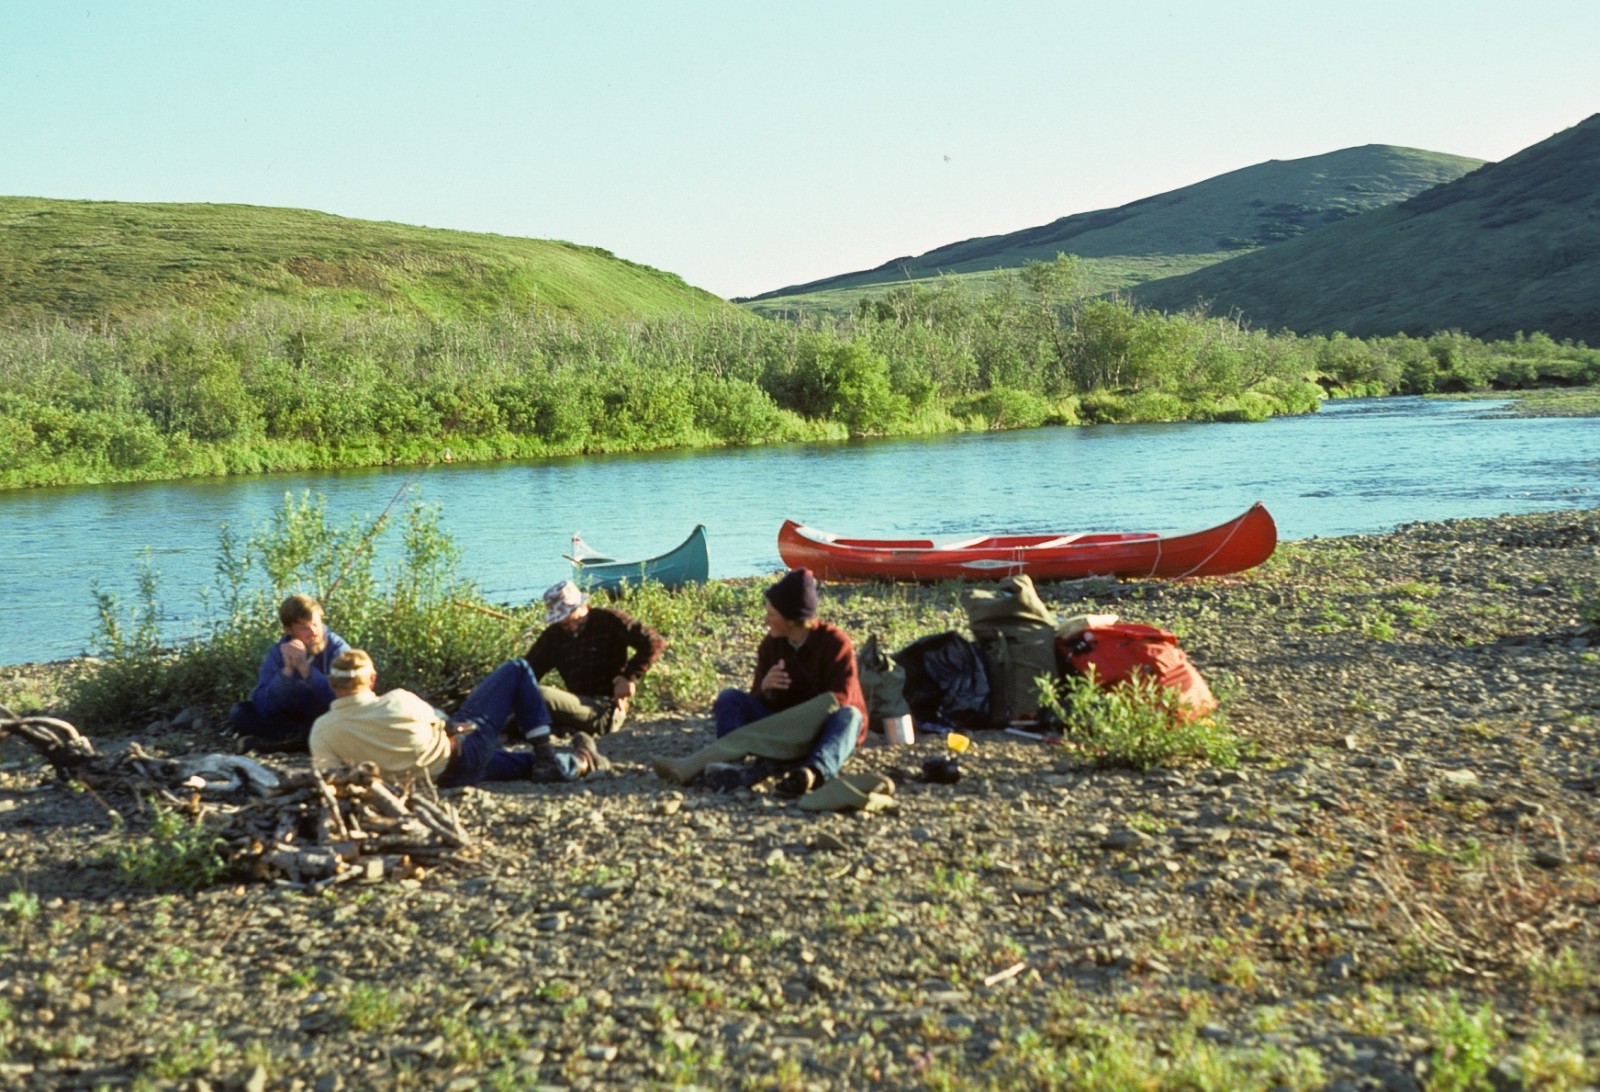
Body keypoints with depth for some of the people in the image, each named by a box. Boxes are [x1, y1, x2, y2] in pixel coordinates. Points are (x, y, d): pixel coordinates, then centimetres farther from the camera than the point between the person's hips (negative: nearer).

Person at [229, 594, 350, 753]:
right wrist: (287, 670, -31)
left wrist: (305, 668, -35)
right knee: (239, 712, -17)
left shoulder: (337, 648, -15)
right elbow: (263, 708, -19)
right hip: (291, 718, 3)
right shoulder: (277, 653, -9)